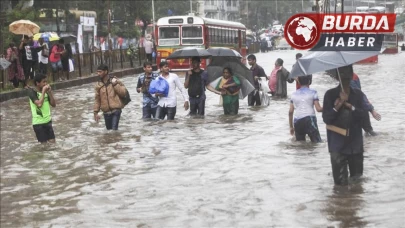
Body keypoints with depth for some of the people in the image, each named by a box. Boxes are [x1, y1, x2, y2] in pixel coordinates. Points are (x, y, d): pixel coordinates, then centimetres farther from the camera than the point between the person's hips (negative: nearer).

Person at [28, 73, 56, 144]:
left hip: (48, 120, 5)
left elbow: (53, 104, 5)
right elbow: (39, 104, -26)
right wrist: (43, 91, -19)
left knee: (52, 142, 3)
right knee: (44, 144, 0)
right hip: (38, 122, -5)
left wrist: (50, 92, -5)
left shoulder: (46, 91, 4)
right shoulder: (32, 91, -12)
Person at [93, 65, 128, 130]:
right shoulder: (98, 85, 6)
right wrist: (96, 112, 5)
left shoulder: (115, 81, 0)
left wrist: (115, 84, -13)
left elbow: (123, 92, -5)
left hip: (116, 110, -4)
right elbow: (97, 99, 9)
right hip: (106, 112, 4)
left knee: (114, 130, -14)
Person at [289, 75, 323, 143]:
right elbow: (318, 109, -4)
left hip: (297, 121, 4)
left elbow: (290, 111, 11)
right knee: (317, 142, -3)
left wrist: (291, 126, 18)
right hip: (309, 119, -4)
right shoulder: (313, 92, 2)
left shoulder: (294, 94, 13)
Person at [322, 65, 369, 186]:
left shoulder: (358, 94, 6)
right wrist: (337, 107, -20)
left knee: (357, 176, 13)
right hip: (337, 143, -3)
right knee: (340, 181, -4)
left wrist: (350, 106, -19)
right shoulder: (330, 94, -1)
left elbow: (363, 114, -5)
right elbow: (326, 118, -6)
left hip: (355, 142, 3)